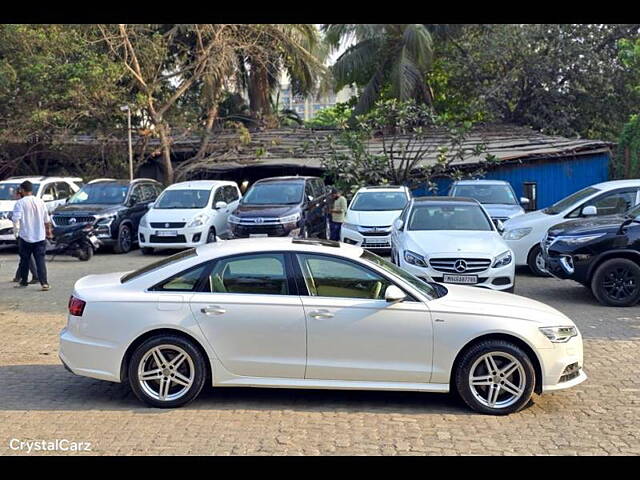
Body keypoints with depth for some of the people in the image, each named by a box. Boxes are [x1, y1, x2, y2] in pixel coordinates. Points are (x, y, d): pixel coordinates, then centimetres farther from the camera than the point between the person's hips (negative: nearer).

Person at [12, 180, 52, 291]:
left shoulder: (20, 203, -9)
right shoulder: (40, 202, 4)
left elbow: (15, 219, -16)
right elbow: (47, 220, 10)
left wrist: (15, 223, 6)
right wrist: (48, 231, 23)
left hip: (25, 237, -3)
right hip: (40, 237, 3)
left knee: (24, 260, 12)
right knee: (40, 261, 1)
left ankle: (23, 282, 23)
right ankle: (44, 283, -10)